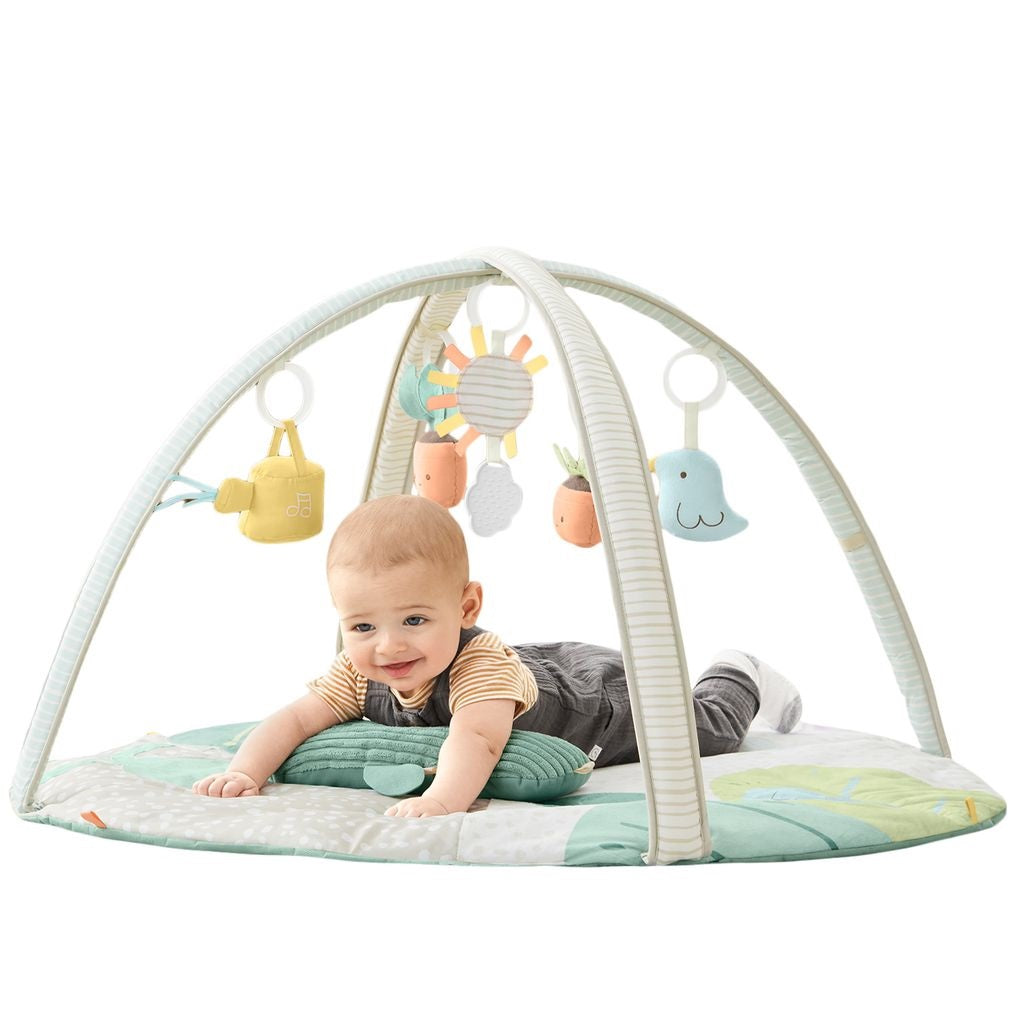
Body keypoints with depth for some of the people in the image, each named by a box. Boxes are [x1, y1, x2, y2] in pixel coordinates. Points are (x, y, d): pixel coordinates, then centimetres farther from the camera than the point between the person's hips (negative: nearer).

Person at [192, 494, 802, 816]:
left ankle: (740, 678, 50)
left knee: (708, 729, 19)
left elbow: (477, 738, -65)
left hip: (602, 695, -6)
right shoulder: (360, 677, -28)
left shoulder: (482, 665, -49)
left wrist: (443, 799, -83)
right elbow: (293, 721, -29)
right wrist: (245, 772, -47)